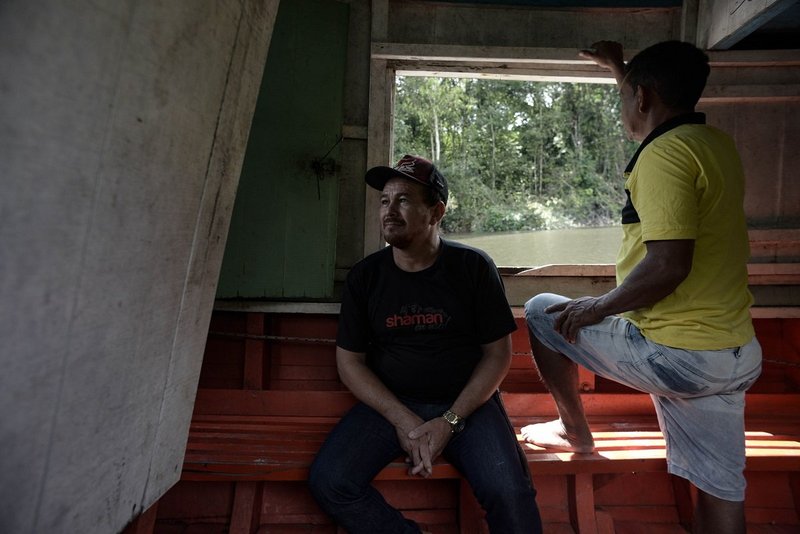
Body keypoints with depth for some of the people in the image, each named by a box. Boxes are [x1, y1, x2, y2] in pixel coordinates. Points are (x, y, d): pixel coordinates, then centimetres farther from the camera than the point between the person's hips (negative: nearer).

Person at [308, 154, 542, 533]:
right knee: (328, 482, -20)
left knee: (510, 495, -26)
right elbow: (350, 361, 2)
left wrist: (449, 422, -12)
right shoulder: (364, 276, 0)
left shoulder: (473, 267, -4)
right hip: (388, 404, 2)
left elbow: (498, 353, -2)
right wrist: (403, 420, -11)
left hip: (465, 402, -1)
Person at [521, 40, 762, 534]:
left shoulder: (665, 154, -17)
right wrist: (618, 67, 42)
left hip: (674, 354, -9)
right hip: (736, 354, 9)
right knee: (721, 488, 16)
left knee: (543, 313, 9)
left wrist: (598, 307, -12)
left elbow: (668, 264, -27)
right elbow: (657, 113, 34)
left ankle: (575, 430, 25)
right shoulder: (716, 143, 11)